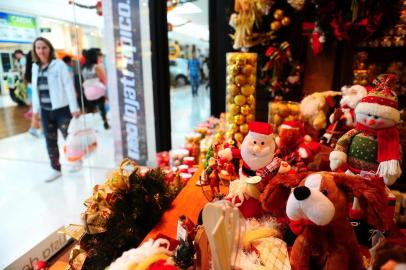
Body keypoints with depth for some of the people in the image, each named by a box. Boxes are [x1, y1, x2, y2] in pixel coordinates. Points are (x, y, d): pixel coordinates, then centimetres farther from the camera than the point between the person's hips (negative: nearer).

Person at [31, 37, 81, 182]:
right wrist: (35, 108, 12)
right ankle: (56, 169, 21)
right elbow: (35, 89, 13)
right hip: (45, 111, 6)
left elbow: (68, 86, -12)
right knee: (50, 141, 9)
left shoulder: (59, 65, -8)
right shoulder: (35, 67, 9)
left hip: (61, 108, -5)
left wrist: (74, 107, -16)